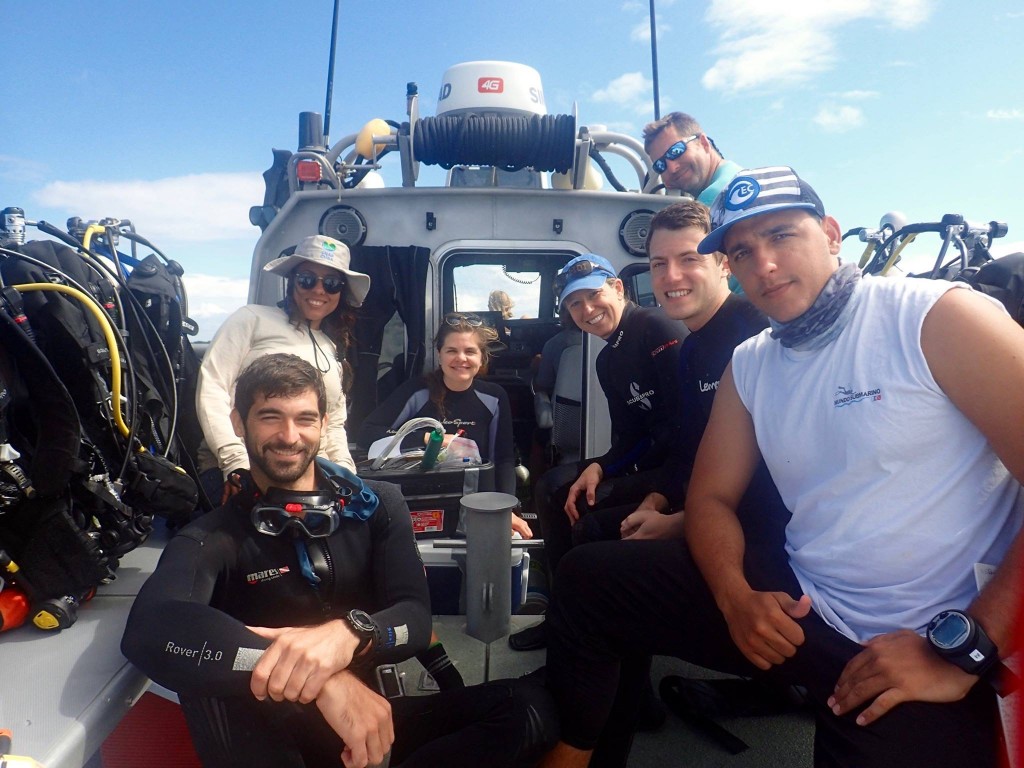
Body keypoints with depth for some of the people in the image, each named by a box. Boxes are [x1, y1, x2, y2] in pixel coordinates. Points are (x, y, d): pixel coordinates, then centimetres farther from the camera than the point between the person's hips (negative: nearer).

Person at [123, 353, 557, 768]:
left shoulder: (378, 506, 2)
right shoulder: (213, 538, -5)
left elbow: (415, 617, -9)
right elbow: (149, 630, -27)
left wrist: (349, 633, -34)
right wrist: (324, 681, -41)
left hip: (370, 722, 3)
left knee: (525, 705, -21)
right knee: (206, 676, -32)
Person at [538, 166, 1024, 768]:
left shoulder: (938, 318, -12)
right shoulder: (748, 366, 6)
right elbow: (712, 498, 8)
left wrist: (963, 649, -19)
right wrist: (737, 598, -10)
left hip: (924, 649, -4)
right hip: (799, 606, 5)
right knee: (590, 577, 2)